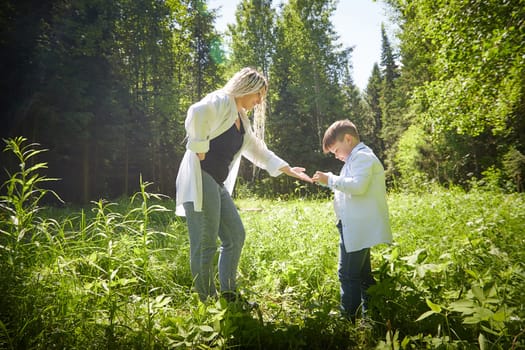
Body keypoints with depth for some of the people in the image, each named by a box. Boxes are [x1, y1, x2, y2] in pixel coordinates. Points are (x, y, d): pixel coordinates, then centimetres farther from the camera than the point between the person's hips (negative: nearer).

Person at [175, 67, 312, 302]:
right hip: (199, 179, -10)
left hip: (218, 184, 10)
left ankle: (228, 296, 25)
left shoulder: (241, 118, 20)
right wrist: (200, 148, -20)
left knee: (235, 236, 13)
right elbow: (196, 113, -30)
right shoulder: (221, 101, -7)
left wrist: (287, 169, 24)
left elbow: (258, 150, 27)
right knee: (205, 245, -4)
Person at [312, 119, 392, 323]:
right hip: (358, 228, 11)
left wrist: (330, 180, -19)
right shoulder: (359, 158, 21)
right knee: (362, 275, 17)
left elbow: (358, 185, -26)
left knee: (348, 275, -6)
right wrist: (330, 181, 11)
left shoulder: (362, 157, -12)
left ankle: (348, 318, 3)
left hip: (358, 229, -11)